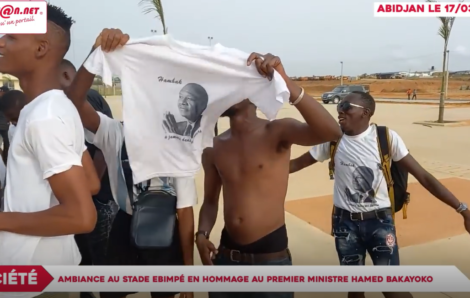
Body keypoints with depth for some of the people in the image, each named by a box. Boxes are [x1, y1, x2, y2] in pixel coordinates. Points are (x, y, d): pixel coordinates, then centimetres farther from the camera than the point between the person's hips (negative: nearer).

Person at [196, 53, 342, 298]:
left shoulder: (277, 132, -11)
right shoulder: (213, 148, 2)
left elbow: (331, 132, -30)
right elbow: (210, 201, 11)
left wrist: (284, 81, -36)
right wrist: (202, 234, -8)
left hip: (270, 256, -4)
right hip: (226, 254, 4)